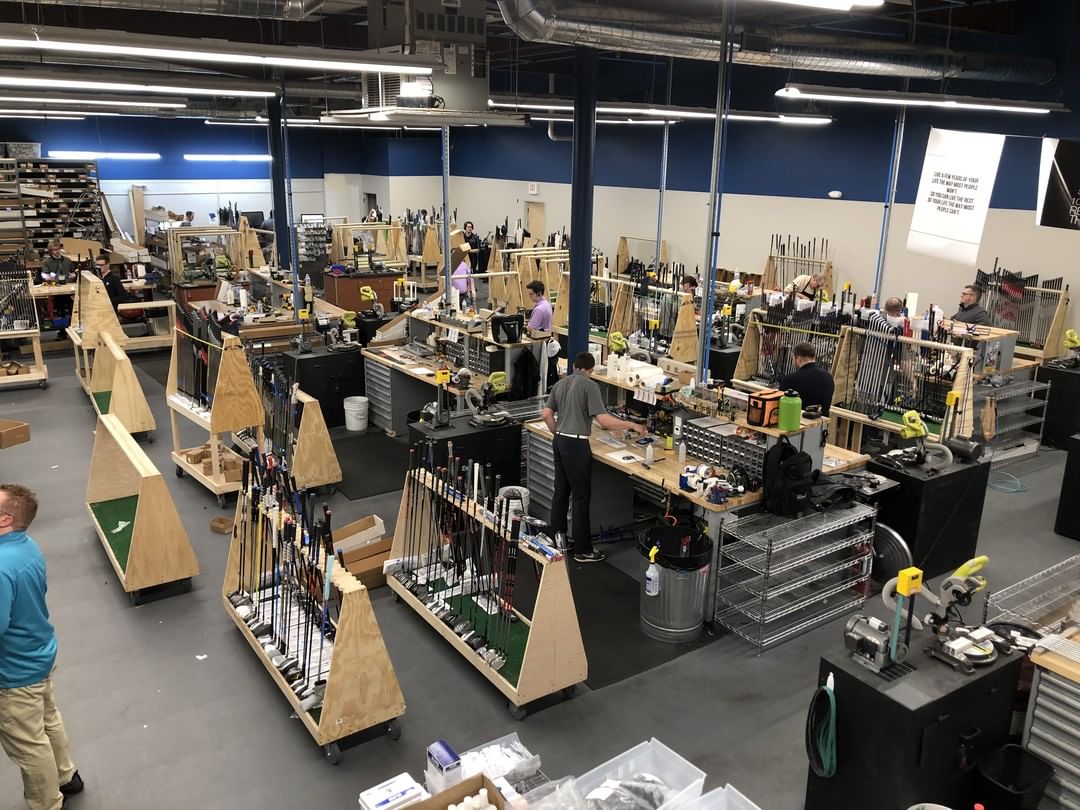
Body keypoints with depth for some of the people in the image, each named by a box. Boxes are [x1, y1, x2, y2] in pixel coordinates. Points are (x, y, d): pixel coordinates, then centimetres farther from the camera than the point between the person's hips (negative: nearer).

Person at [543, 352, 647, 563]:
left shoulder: (560, 384, 10)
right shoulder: (589, 385, -11)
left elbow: (547, 415, 10)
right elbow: (603, 420, -18)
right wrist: (632, 425, -8)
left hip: (559, 442, 8)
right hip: (576, 445, -8)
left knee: (561, 491, 17)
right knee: (581, 497, -2)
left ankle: (558, 536, 26)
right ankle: (583, 550, 3)